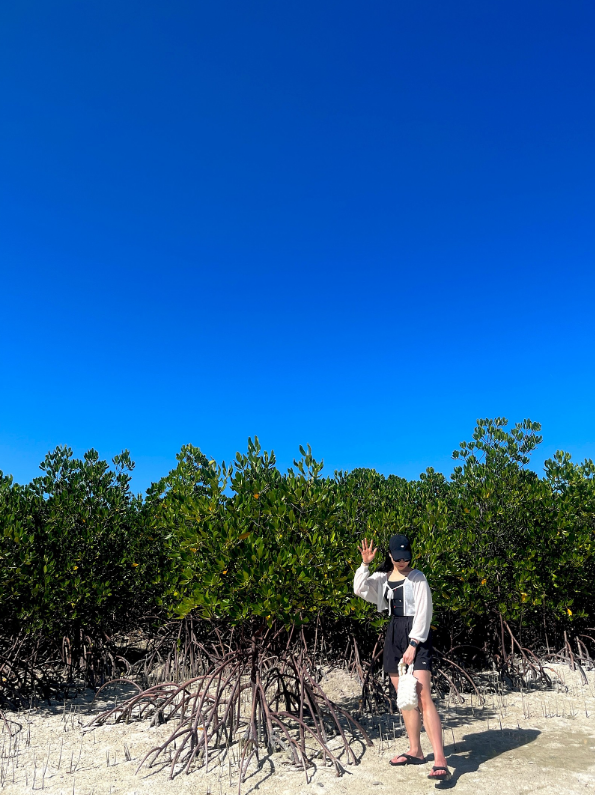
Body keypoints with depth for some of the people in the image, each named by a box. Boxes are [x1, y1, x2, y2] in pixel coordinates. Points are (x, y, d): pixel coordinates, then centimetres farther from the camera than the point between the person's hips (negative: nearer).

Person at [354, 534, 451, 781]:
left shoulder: (417, 578, -7)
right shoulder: (383, 578, 8)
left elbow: (423, 613, -11)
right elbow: (360, 589, -2)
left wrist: (413, 645, -16)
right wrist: (365, 564, -13)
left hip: (416, 635, -6)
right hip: (393, 634, 6)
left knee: (423, 697, -14)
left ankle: (440, 761, -13)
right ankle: (415, 751, 27)